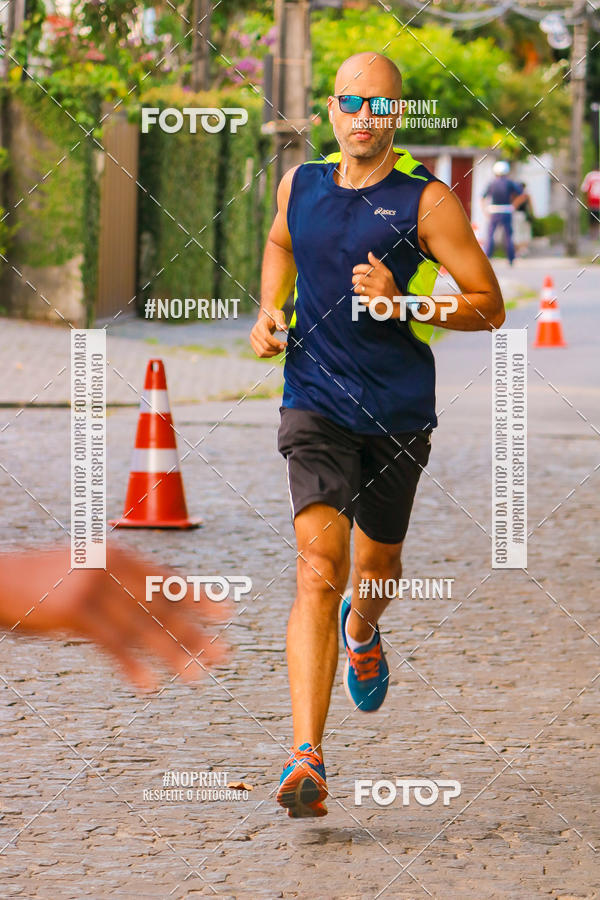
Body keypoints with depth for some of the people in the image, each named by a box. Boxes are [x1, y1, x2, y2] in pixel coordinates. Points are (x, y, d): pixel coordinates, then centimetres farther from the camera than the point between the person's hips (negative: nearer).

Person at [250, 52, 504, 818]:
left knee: (376, 564, 18)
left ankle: (363, 633, 59)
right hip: (315, 403, 0)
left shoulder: (426, 200, -7)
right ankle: (307, 760, -24)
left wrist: (400, 302, -21)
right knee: (319, 566, -17)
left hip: (399, 410, 0)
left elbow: (489, 307, -7)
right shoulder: (301, 184, 5)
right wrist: (269, 313, 11)